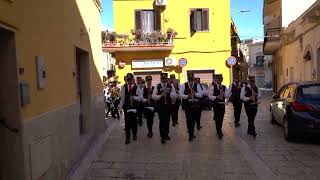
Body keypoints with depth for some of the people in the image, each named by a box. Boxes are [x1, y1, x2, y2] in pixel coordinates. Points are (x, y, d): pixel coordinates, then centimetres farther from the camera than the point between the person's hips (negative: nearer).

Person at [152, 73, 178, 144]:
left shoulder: (170, 86, 4)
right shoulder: (157, 86, -2)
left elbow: (175, 95, -3)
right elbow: (153, 96, -7)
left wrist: (169, 93, -22)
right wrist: (160, 96, -23)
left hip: (168, 105, 3)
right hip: (160, 106, -3)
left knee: (167, 120, 12)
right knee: (162, 120, -3)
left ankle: (166, 134, 32)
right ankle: (162, 136, 10)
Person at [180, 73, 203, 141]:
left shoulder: (197, 85, 3)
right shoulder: (184, 85, 0)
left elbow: (201, 94, -3)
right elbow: (180, 94, -8)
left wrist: (195, 93, -22)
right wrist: (187, 96, -24)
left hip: (195, 104, 2)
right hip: (187, 104, -2)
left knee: (193, 118, 10)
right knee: (189, 119, -3)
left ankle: (192, 132, 29)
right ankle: (190, 134, 10)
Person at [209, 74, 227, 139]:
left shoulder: (224, 87, 9)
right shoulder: (213, 87, -5)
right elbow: (210, 96, -10)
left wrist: (224, 93, -14)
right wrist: (216, 97, -25)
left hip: (222, 104, 4)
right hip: (216, 104, -4)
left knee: (221, 118, 13)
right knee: (217, 118, -4)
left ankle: (219, 130, 31)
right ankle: (219, 132, 5)